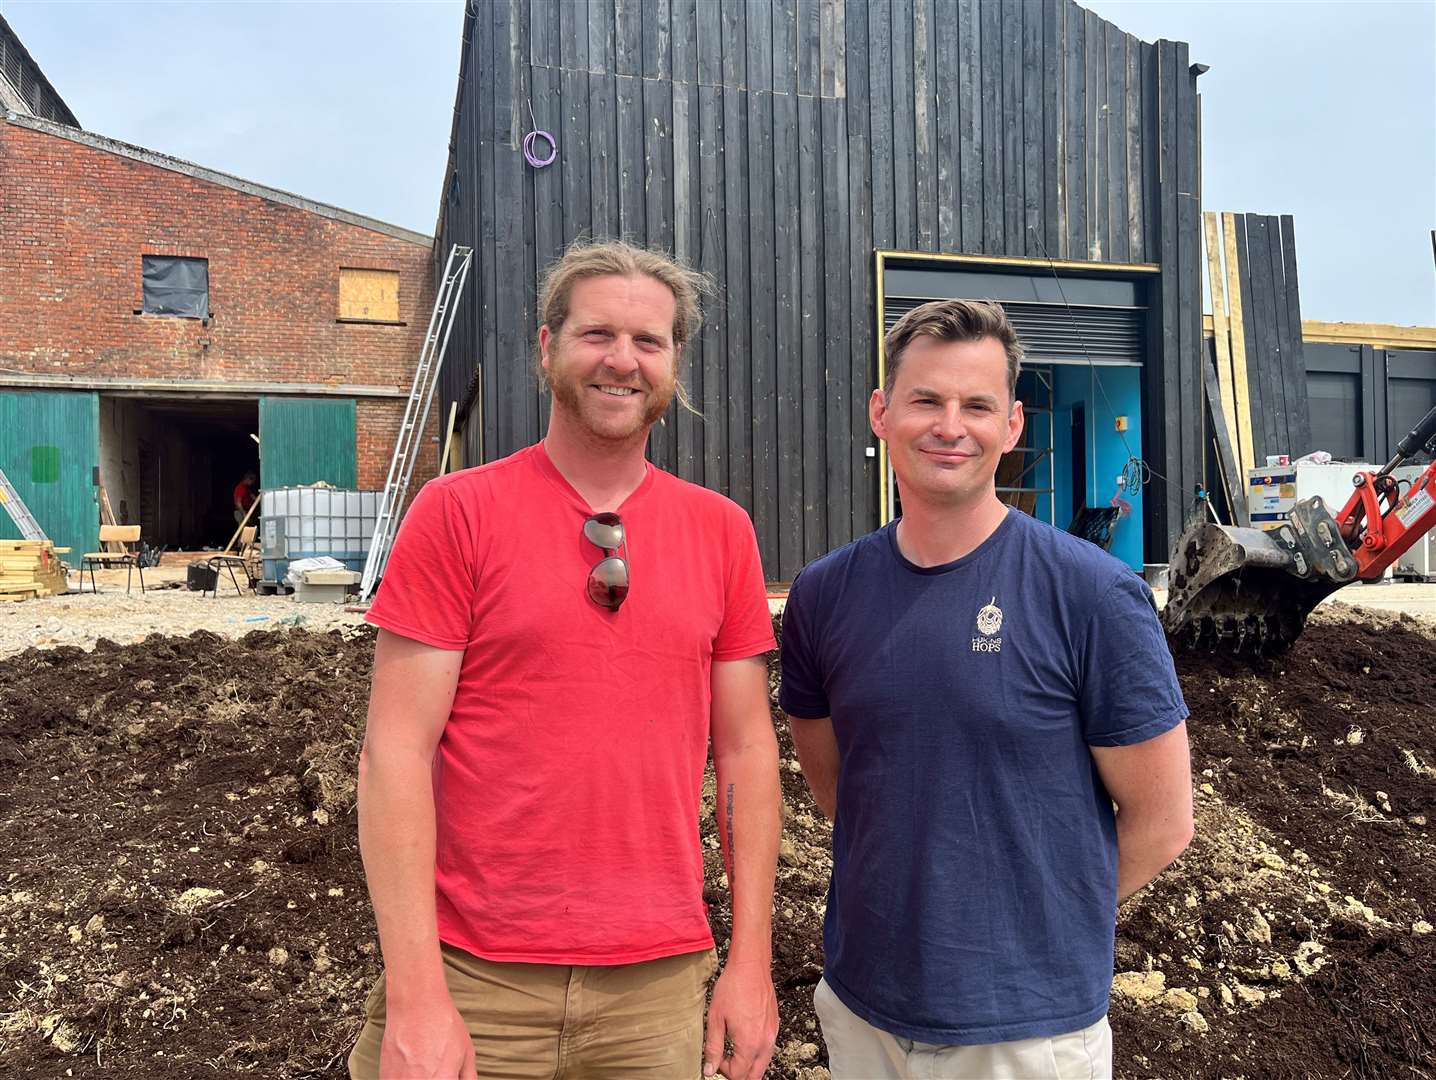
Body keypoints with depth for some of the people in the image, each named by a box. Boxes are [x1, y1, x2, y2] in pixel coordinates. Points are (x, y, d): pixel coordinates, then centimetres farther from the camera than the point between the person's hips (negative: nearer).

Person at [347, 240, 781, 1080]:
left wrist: (753, 958, 2)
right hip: (475, 978, -2)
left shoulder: (723, 530, 2)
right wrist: (415, 996, -12)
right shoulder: (457, 511, -6)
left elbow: (747, 748, 5)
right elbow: (396, 750, -9)